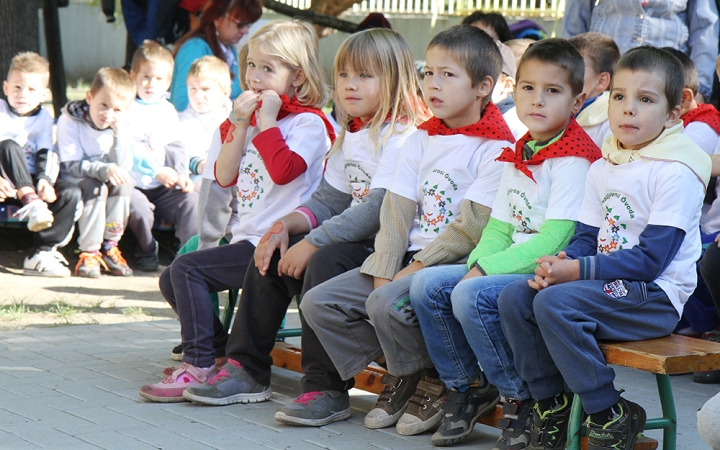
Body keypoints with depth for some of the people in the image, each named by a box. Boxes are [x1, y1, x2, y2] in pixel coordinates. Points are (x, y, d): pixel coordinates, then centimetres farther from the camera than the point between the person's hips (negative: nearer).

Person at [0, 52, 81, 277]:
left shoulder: (43, 118, 12)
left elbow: (47, 156, 4)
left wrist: (45, 180, -18)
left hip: (31, 183, 4)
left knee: (71, 192, -21)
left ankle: (41, 253, -24)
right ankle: (31, 203, -43)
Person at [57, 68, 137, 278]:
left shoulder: (122, 128, -5)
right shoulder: (70, 121, -16)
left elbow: (122, 168, -14)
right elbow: (71, 165, -23)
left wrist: (119, 133, -25)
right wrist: (104, 170, -39)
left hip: (104, 180, 4)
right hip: (72, 182, -4)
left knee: (124, 182, -27)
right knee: (96, 187, -34)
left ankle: (109, 246, -17)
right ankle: (89, 252, -29)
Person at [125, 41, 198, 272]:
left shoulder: (168, 112, 17)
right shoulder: (127, 108, -1)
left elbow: (176, 148, 12)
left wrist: (181, 174, -7)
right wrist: (157, 171, -19)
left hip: (165, 187, 4)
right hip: (134, 185, -4)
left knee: (191, 200, -21)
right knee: (139, 207, -32)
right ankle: (147, 251, -5)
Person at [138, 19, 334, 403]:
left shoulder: (308, 122, -9)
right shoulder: (253, 118, 17)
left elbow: (284, 170, -27)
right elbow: (225, 177, 8)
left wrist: (265, 121, -18)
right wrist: (239, 125, -2)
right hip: (246, 239, 10)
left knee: (187, 268, -20)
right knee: (171, 279, 11)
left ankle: (200, 366, -14)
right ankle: (223, 354, 17)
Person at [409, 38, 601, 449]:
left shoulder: (574, 160, -13)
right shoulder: (519, 157, 15)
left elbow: (554, 240, -20)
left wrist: (487, 272, -20)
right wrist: (479, 264, -6)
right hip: (510, 269, 9)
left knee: (471, 296, -28)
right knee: (427, 285, -4)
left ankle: (521, 400, -13)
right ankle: (461, 391, 7)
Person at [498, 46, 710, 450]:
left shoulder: (676, 174, -12)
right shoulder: (602, 170, 13)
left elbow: (650, 259, -18)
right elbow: (586, 238, 13)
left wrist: (578, 270, -22)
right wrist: (559, 264, -11)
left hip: (655, 296, -8)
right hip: (608, 288, 8)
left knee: (554, 302, -28)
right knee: (515, 297, -8)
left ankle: (611, 416, -17)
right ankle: (551, 401, 2)